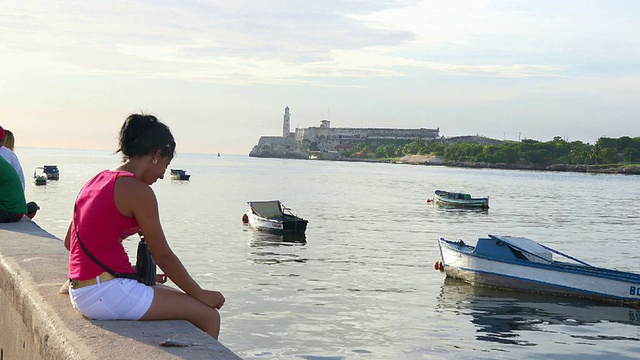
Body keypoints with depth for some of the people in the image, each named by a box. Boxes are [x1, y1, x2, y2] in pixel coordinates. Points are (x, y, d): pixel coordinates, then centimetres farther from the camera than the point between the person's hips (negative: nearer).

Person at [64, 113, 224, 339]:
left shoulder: (98, 181, 14)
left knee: (178, 298, 27)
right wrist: (201, 294, 2)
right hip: (107, 293, -10)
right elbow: (163, 256, -10)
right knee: (209, 316, -5)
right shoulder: (138, 191, -12)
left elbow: (69, 242, 20)